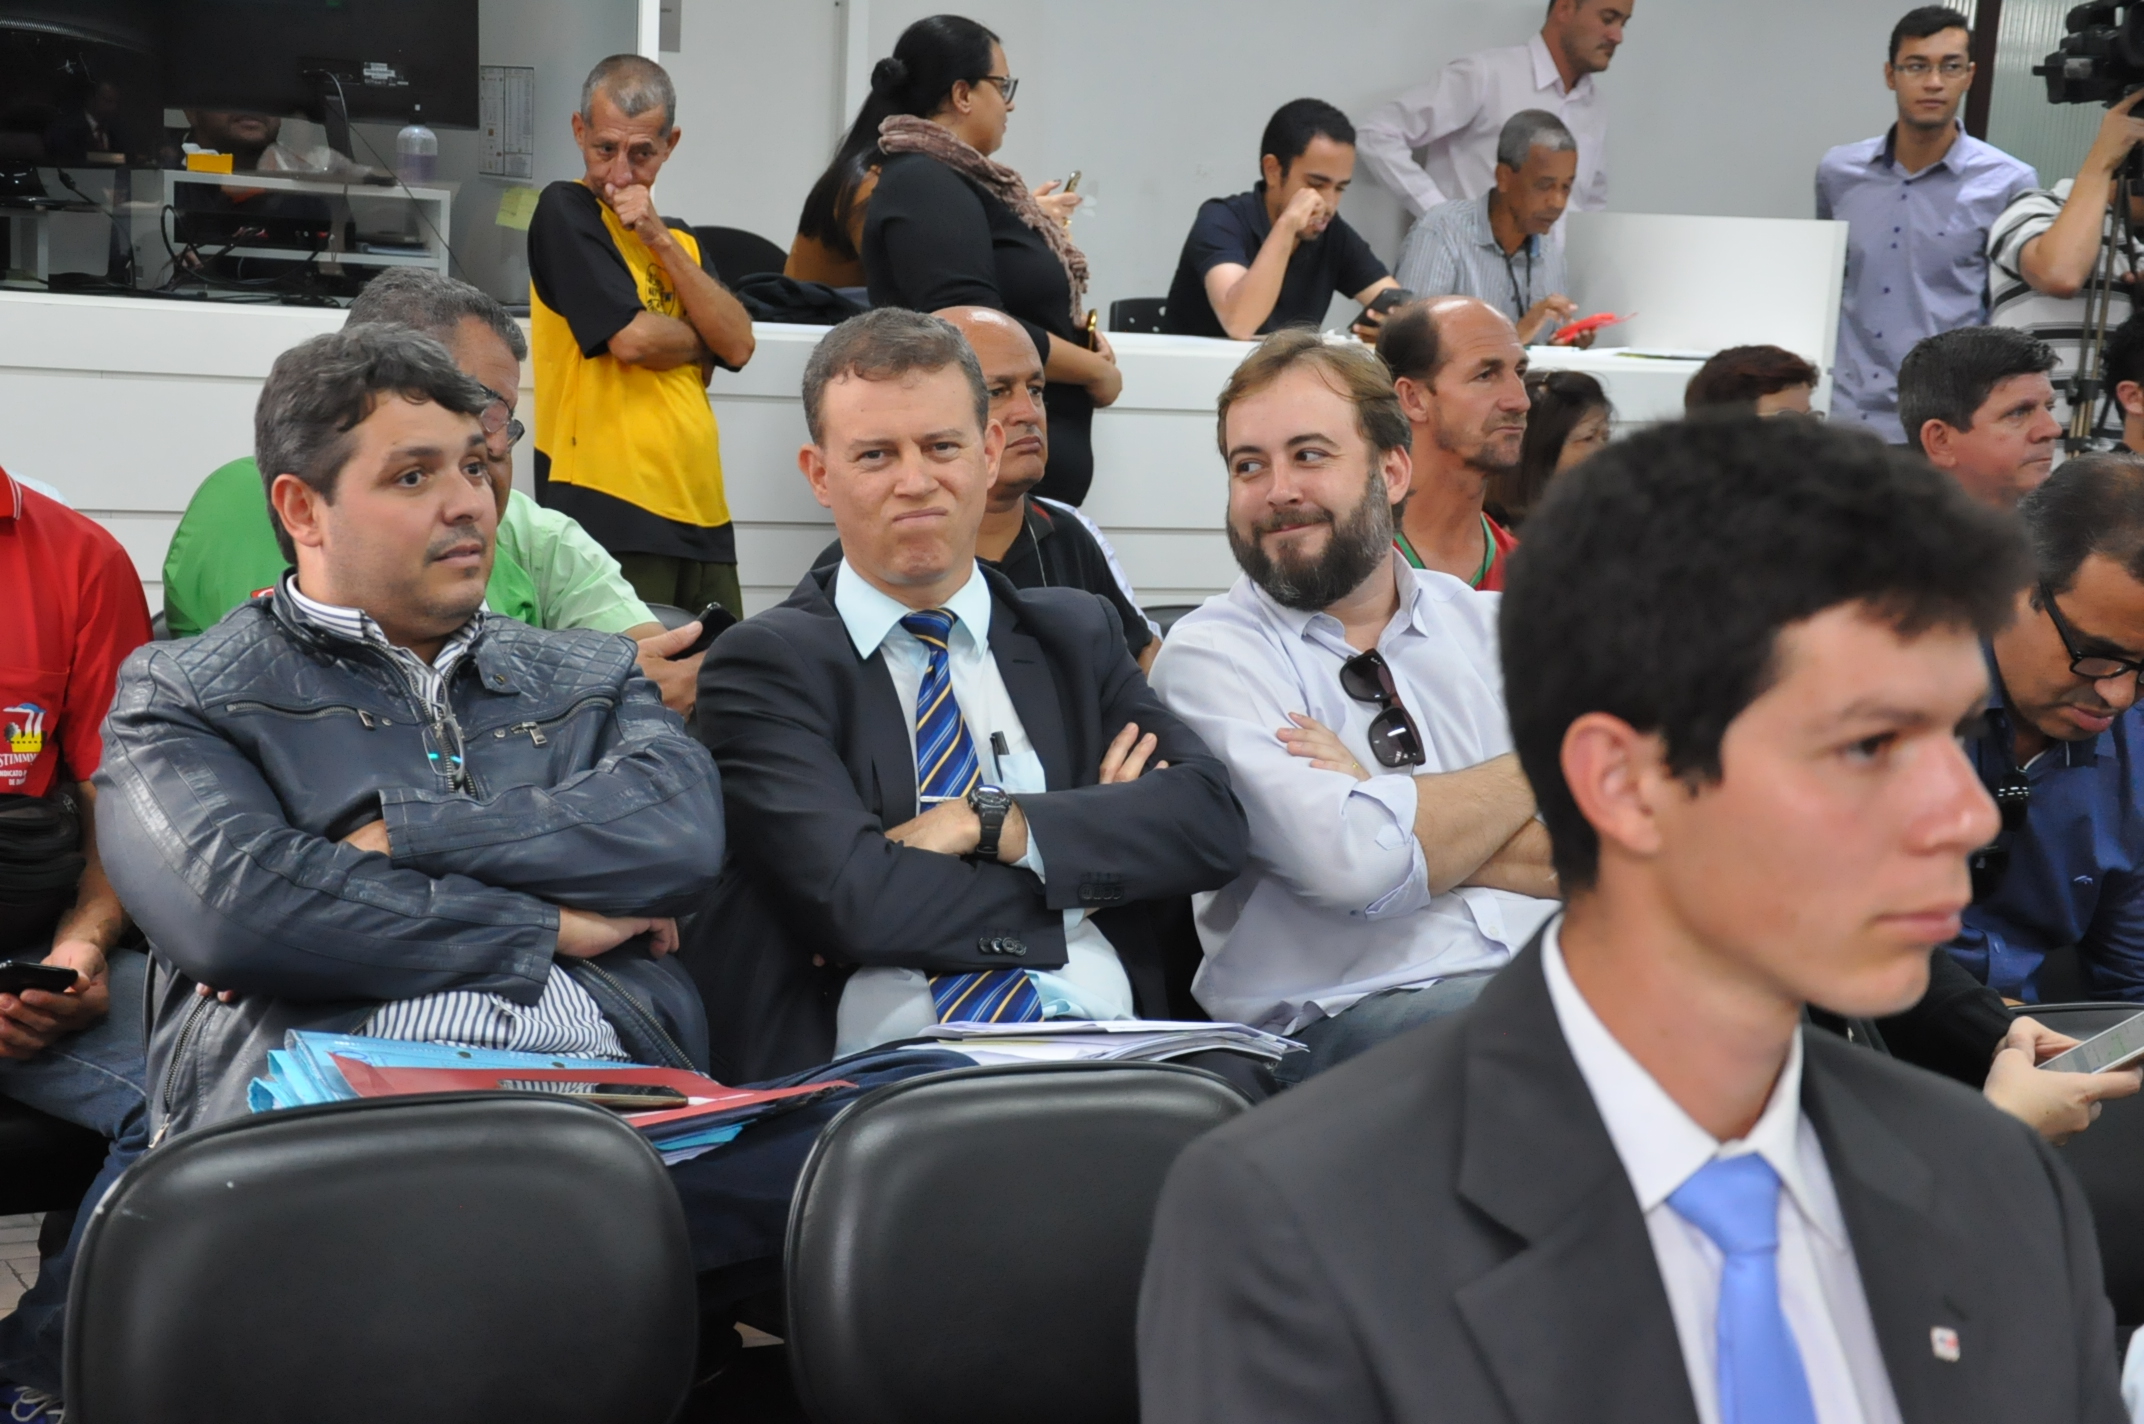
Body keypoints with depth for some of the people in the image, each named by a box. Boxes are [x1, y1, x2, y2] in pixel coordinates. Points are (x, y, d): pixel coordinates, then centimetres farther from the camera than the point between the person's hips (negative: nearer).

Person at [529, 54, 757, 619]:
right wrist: (703, 340, 8)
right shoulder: (565, 211, -1)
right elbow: (631, 338, -12)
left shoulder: (680, 238, 20)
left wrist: (660, 240, -4)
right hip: (610, 510, -6)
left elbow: (738, 345, 3)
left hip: (701, 514, 7)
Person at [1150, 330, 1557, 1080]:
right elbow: (1354, 863, -13)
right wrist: (1526, 770, 3)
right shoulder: (1211, 653, 3)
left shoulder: (1492, 630, 15)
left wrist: (1386, 808, -8)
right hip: (1340, 1015, -4)